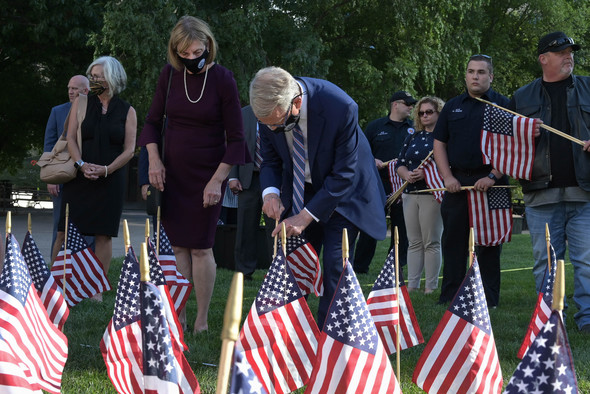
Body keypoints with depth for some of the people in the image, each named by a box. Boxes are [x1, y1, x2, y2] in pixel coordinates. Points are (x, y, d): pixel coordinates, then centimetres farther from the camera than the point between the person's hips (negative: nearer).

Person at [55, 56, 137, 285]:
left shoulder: (127, 111, 5)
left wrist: (106, 169, -13)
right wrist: (81, 164, -13)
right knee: (64, 232, -5)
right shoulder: (81, 103, 8)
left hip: (110, 179, -1)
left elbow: (129, 150, 2)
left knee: (103, 234, -1)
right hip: (79, 178, 1)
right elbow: (71, 138, 3)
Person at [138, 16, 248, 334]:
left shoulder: (222, 80, -12)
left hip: (207, 174, -3)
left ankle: (202, 321, 5)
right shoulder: (170, 75, -2)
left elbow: (235, 138, -9)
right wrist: (153, 158, -6)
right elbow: (153, 121, 9)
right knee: (178, 245, 6)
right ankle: (178, 316, 11)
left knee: (200, 247, -3)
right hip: (172, 173, 4)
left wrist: (217, 180, -14)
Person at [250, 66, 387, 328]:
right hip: (300, 189, 4)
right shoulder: (270, 107, -19)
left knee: (335, 268, -12)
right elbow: (271, 159, -2)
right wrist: (270, 191, -23)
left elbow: (344, 175, -25)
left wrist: (306, 216, -28)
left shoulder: (340, 108, -34)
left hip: (342, 191, -4)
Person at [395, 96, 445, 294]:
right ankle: (412, 285, 9)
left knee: (431, 243, -5)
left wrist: (426, 173, -22)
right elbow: (400, 164, 16)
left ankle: (430, 287, -2)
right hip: (410, 194, 6)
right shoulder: (412, 138, 17)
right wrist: (406, 174, -6)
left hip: (433, 195, -6)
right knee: (414, 242, 7)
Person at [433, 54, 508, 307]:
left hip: (490, 184, -3)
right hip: (457, 183, 3)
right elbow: (439, 144, 14)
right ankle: (449, 297, 10)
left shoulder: (502, 105, 2)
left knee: (488, 243, 0)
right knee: (453, 241, 4)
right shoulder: (453, 106, 14)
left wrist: (493, 177, -13)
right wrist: (447, 177, 0)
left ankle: (489, 299, 6)